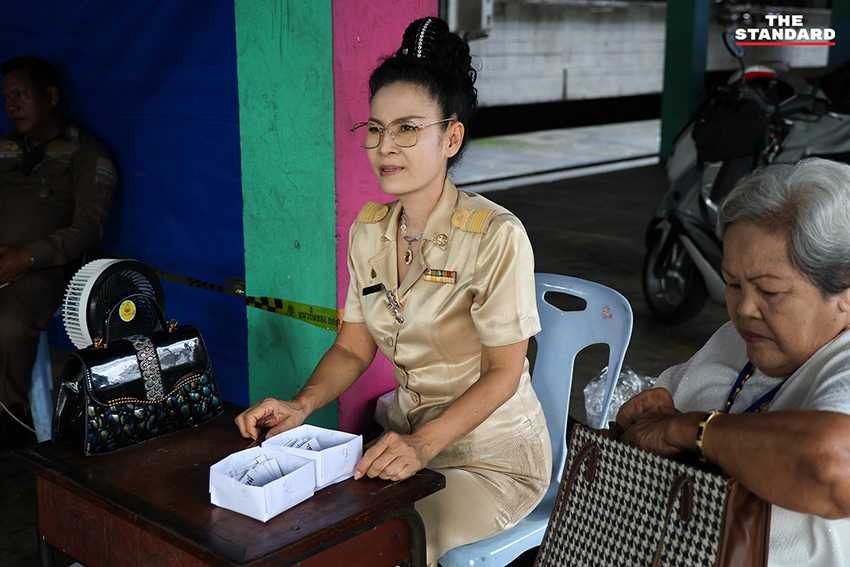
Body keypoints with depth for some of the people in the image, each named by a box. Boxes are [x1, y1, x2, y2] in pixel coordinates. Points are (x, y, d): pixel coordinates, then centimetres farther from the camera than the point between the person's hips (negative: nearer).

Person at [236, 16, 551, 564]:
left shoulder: (496, 236, -20)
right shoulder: (369, 228, 1)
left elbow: (504, 371, -17)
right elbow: (353, 347, 6)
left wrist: (424, 444, -29)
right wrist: (302, 405, -12)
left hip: (493, 454, -5)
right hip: (408, 438, 6)